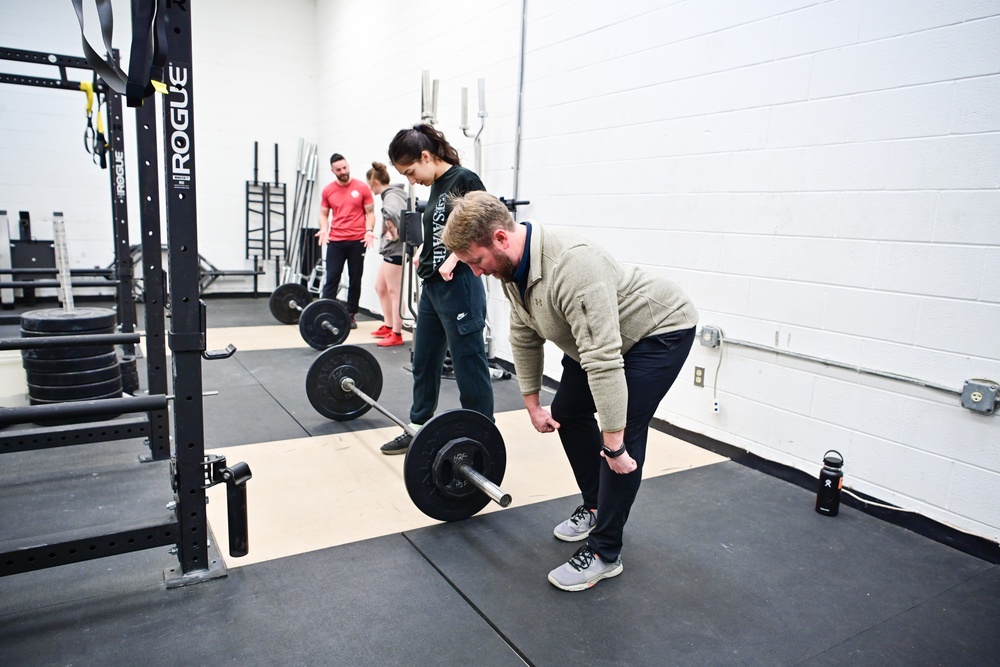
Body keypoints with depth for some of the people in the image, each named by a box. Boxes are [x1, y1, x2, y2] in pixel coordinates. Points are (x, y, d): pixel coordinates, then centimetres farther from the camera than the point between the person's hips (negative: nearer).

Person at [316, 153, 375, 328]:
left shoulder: (362, 188, -1)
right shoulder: (328, 190, 6)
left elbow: (370, 212, 1)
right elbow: (323, 214, 11)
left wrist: (369, 231, -15)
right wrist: (323, 229, -8)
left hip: (357, 241, -1)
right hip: (335, 241, 1)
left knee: (355, 279, 7)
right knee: (331, 278, -1)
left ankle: (350, 315, 16)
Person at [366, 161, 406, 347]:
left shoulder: (391, 197, -17)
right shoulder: (394, 193, 14)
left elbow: (392, 213, -40)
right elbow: (404, 212, 27)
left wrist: (396, 233, -26)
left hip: (396, 251, -11)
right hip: (391, 250, 11)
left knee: (394, 292, -4)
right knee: (380, 288, 19)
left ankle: (396, 334, 4)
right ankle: (388, 326, 28)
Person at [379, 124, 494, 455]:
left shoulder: (464, 180, -11)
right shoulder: (436, 187, 15)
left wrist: (453, 259, -22)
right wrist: (423, 254, 7)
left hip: (458, 286, -10)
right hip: (431, 286, 10)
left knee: (469, 366, -2)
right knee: (424, 362, 17)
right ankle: (418, 429, 31)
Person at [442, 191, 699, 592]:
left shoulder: (571, 266, -39)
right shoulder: (512, 268, -9)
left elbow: (604, 360, -39)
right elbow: (524, 337, 3)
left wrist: (614, 445, -34)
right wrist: (533, 405, 6)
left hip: (660, 330, -9)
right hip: (597, 336, 9)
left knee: (624, 432, -15)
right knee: (567, 413, 11)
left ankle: (604, 554, -2)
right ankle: (595, 508, 28)